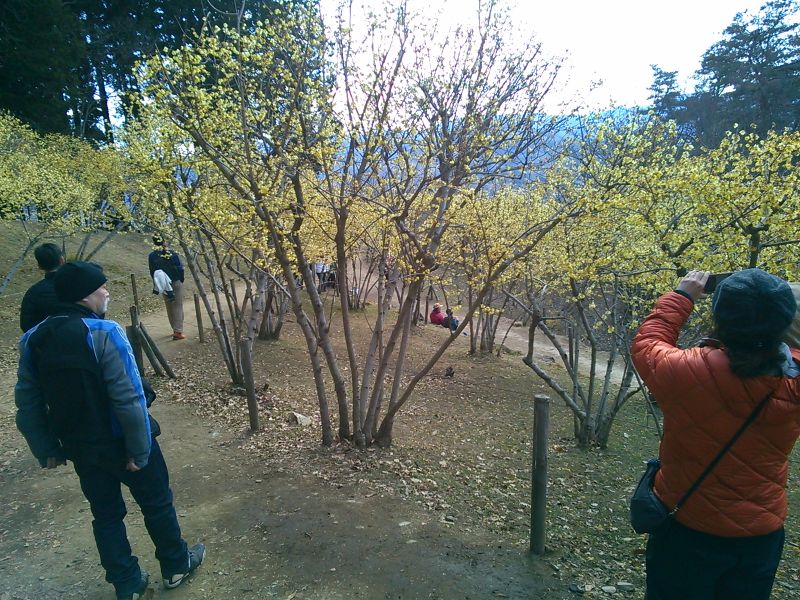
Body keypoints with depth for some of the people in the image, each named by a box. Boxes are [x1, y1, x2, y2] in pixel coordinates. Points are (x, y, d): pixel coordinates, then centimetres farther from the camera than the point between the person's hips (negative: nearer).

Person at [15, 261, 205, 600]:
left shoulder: (33, 340, -3)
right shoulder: (103, 333, -23)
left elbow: (28, 403, 2)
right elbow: (129, 398, -27)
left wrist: (47, 449, 12)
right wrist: (139, 449, -17)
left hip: (81, 447, 6)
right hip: (123, 442, -5)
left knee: (105, 514, 20)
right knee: (156, 503, 16)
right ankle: (176, 566, 34)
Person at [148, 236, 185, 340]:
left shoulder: (152, 256, -5)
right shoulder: (172, 254, -14)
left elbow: (152, 272, 0)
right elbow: (180, 268, -10)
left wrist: (157, 285, 11)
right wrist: (181, 280, 5)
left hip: (164, 285, 3)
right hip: (176, 283, -3)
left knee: (169, 308, 16)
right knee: (178, 307, 1)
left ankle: (175, 329, 24)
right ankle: (178, 331, -4)